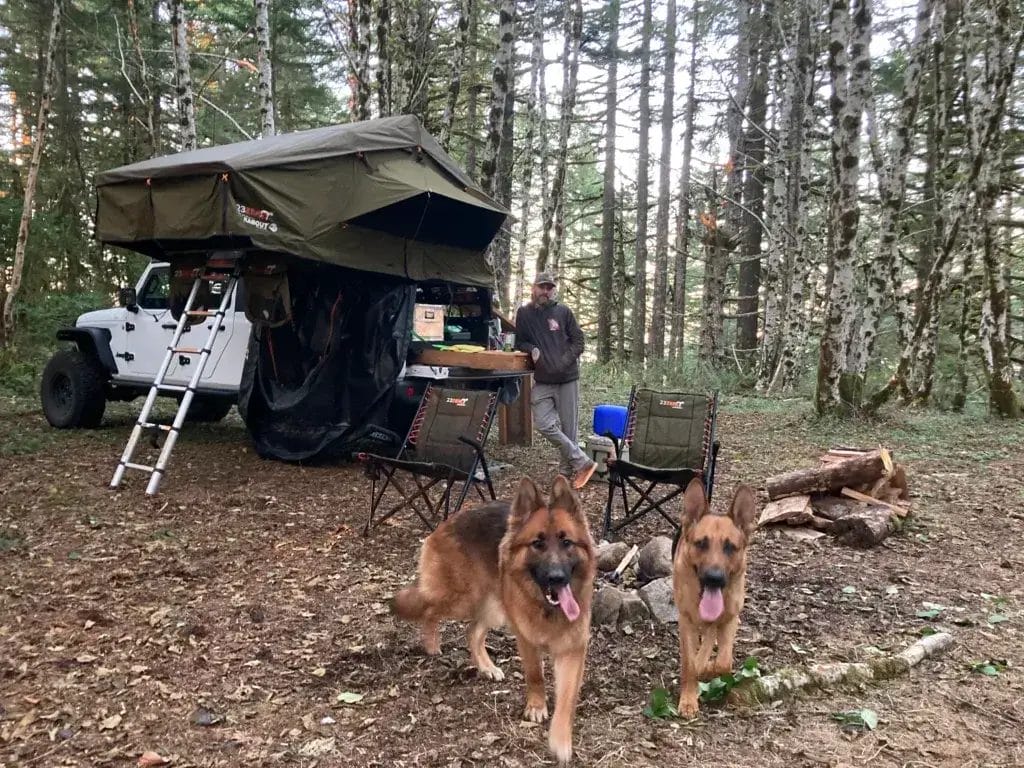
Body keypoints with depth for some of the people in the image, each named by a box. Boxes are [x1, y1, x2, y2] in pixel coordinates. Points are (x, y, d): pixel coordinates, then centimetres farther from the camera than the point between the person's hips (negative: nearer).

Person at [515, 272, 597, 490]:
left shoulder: (563, 312, 2)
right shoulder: (524, 313, 7)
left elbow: (578, 342, 3)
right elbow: (520, 343, 13)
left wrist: (563, 363, -9)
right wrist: (532, 349, -9)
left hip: (567, 378, -1)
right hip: (542, 381, 1)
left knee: (569, 427, 2)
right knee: (544, 424, -12)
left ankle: (566, 472, 14)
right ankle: (583, 463, -2)